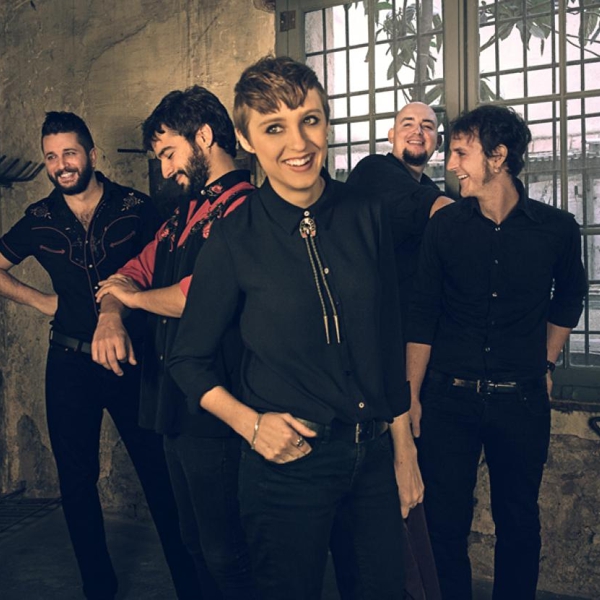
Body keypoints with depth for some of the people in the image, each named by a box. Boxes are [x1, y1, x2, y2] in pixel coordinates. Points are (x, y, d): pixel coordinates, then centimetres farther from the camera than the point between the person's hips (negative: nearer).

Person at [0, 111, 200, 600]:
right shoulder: (39, 220, 3)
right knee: (77, 480, 11)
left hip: (131, 359, -2)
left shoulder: (135, 208, -5)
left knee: (159, 473, 3)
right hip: (70, 365, 3)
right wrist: (43, 301, 3)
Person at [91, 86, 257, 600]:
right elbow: (133, 272, 18)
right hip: (174, 406, 9)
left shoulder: (244, 210, -15)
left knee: (226, 556, 2)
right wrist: (111, 317, -5)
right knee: (197, 543, 21)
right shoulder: (184, 216, 16)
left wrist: (132, 296, -5)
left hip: (215, 412, -9)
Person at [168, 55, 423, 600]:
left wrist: (404, 446, 7)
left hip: (375, 453, 3)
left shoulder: (366, 217, -3)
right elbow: (189, 360, -1)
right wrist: (250, 423, -15)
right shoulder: (235, 237, -11)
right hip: (288, 459, -3)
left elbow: (389, 339, 4)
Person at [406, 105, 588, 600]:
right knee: (445, 518, 6)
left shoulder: (557, 229, -2)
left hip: (522, 399, 1)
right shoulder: (445, 225, -2)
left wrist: (545, 364, 12)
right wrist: (411, 394, -2)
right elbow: (422, 316, 0)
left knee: (518, 521, 14)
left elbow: (568, 300, 17)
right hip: (448, 396, 0)